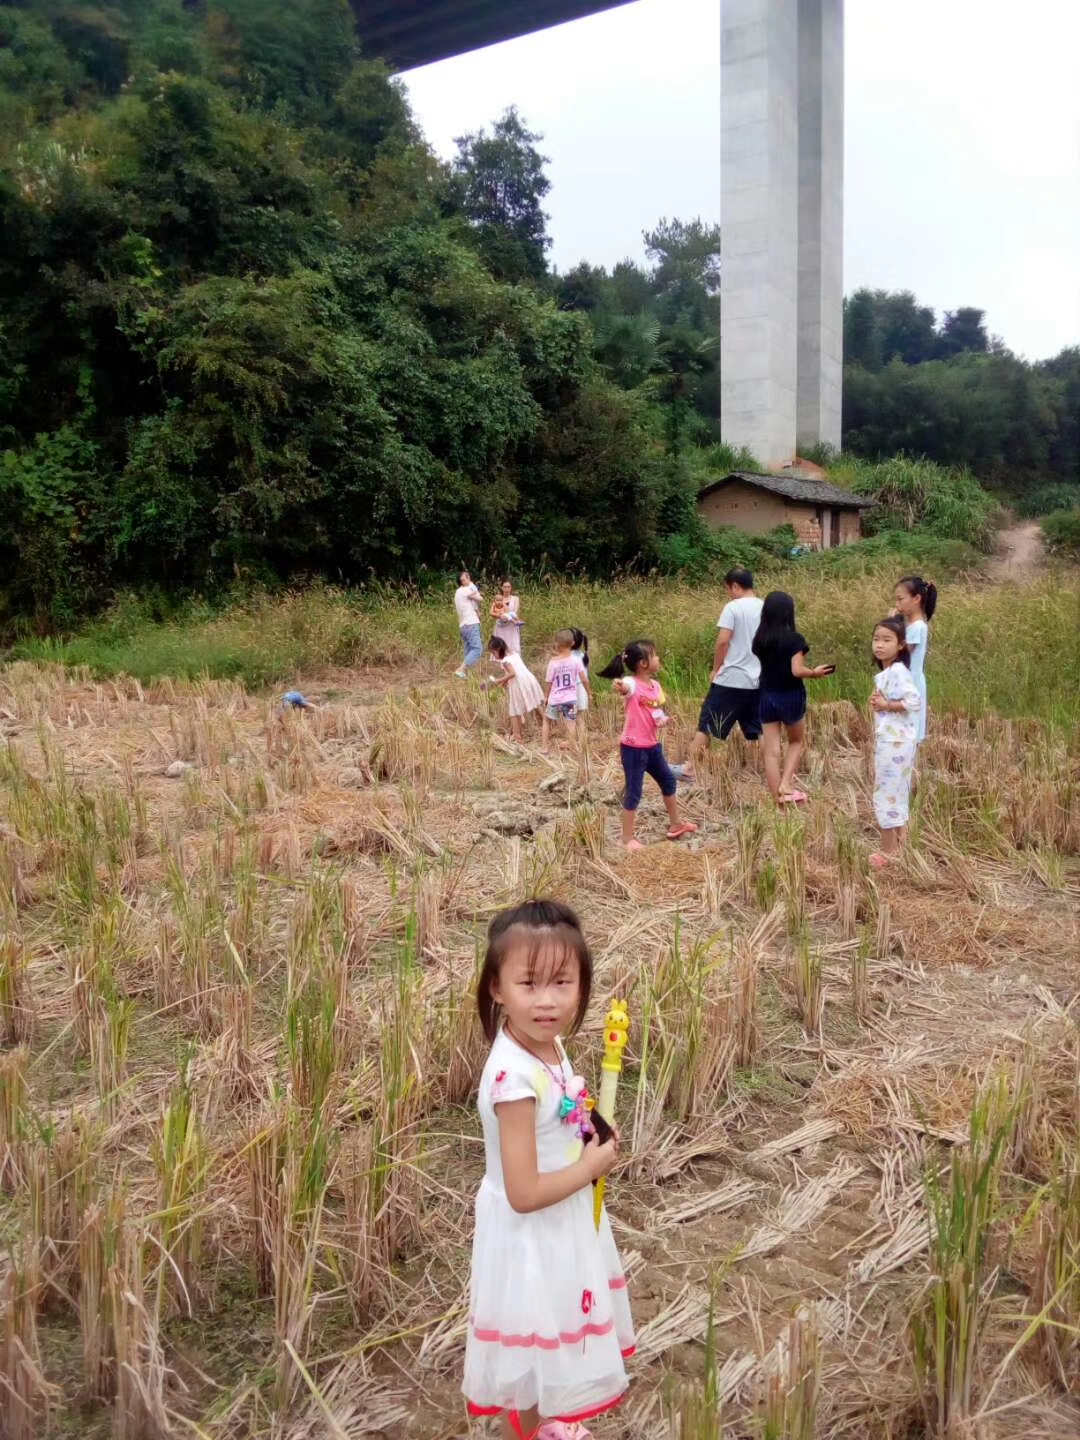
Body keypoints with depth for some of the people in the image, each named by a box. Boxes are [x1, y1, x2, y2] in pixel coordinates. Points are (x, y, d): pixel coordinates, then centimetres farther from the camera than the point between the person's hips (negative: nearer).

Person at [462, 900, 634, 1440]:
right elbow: (524, 1193, -31)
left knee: (552, 1334, 31)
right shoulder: (516, 1077, -36)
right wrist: (593, 1165, -19)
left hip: (560, 1223, 9)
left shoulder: (547, 1044, -9)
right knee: (530, 1344, 18)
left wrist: (590, 1135, -6)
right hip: (529, 1236, -9)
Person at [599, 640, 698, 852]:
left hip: (653, 745, 8)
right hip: (633, 747, -8)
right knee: (633, 792, -3)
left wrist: (663, 720, -7)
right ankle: (627, 839, 9)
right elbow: (623, 686, -45)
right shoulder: (632, 683, -20)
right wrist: (619, 686, -69)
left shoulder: (655, 685, 5)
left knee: (668, 780, 21)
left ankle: (676, 824, 41)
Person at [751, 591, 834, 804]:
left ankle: (778, 800, 8)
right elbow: (797, 670, -20)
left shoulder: (760, 639, 1)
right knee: (797, 742, 21)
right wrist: (814, 672, -1)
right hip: (790, 697, -3)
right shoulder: (794, 639, -13)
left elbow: (770, 665, 1)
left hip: (767, 697, 3)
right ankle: (787, 783, 4)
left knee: (771, 750, 5)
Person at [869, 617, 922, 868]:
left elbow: (914, 701, -28)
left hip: (895, 741, -10)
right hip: (889, 739, 10)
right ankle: (900, 839, 32)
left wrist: (885, 705, -21)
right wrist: (877, 702, 0)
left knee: (886, 793, -3)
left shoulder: (898, 671, -19)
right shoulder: (885, 672, 11)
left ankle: (889, 850, 6)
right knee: (896, 791, 19)